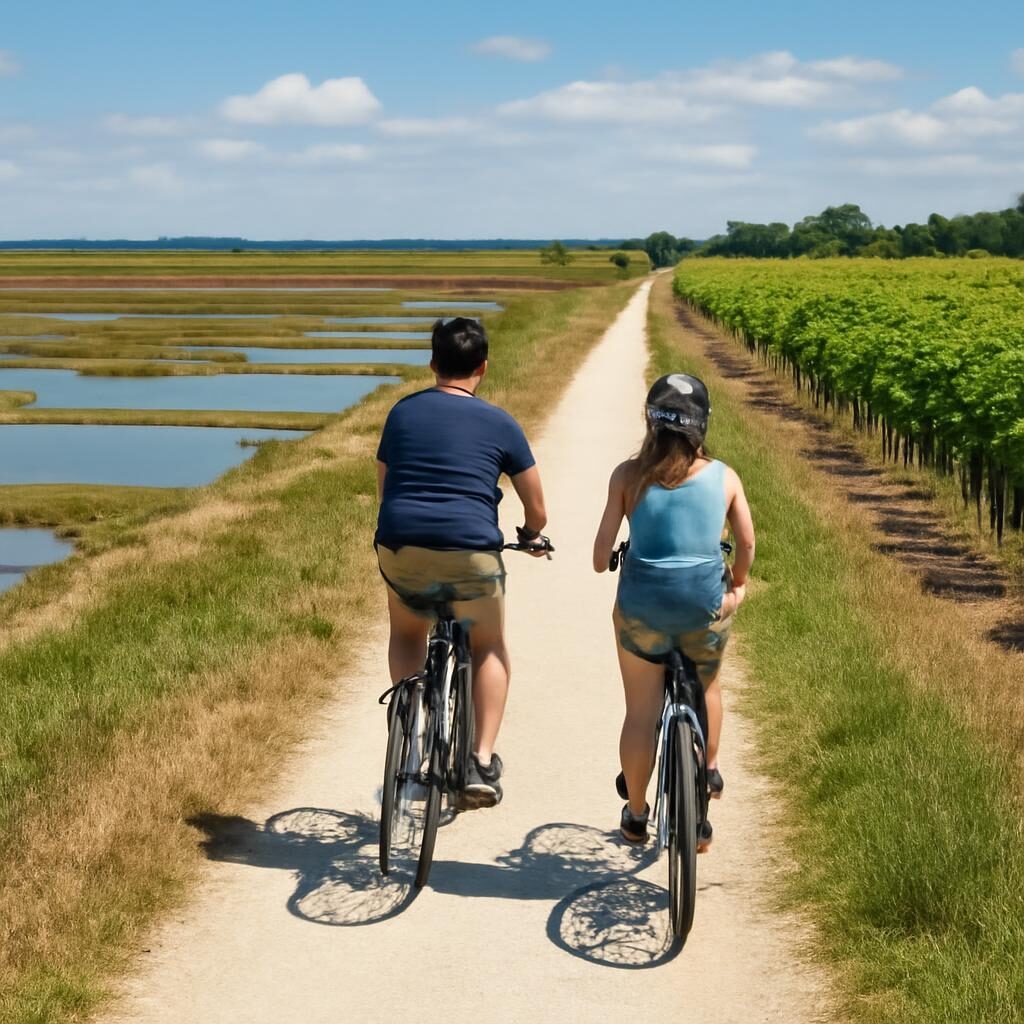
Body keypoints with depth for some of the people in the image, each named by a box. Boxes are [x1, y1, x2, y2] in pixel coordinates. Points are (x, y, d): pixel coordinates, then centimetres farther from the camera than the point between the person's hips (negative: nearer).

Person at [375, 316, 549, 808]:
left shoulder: (403, 411, 13)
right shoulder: (499, 423, 7)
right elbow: (536, 506, 12)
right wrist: (533, 535, 33)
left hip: (400, 547, 2)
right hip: (471, 554, -2)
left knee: (407, 634, 31)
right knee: (489, 649, 21)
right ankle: (482, 762, 9)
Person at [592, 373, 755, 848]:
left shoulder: (629, 475, -5)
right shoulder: (723, 477, -2)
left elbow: (601, 554, -7)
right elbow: (747, 542, 3)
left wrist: (605, 565, 16)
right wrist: (737, 585, 22)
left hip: (642, 602, -1)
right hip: (705, 605, 1)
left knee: (641, 713, 13)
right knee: (707, 685, 32)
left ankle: (635, 815, 26)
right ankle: (709, 768, 33)